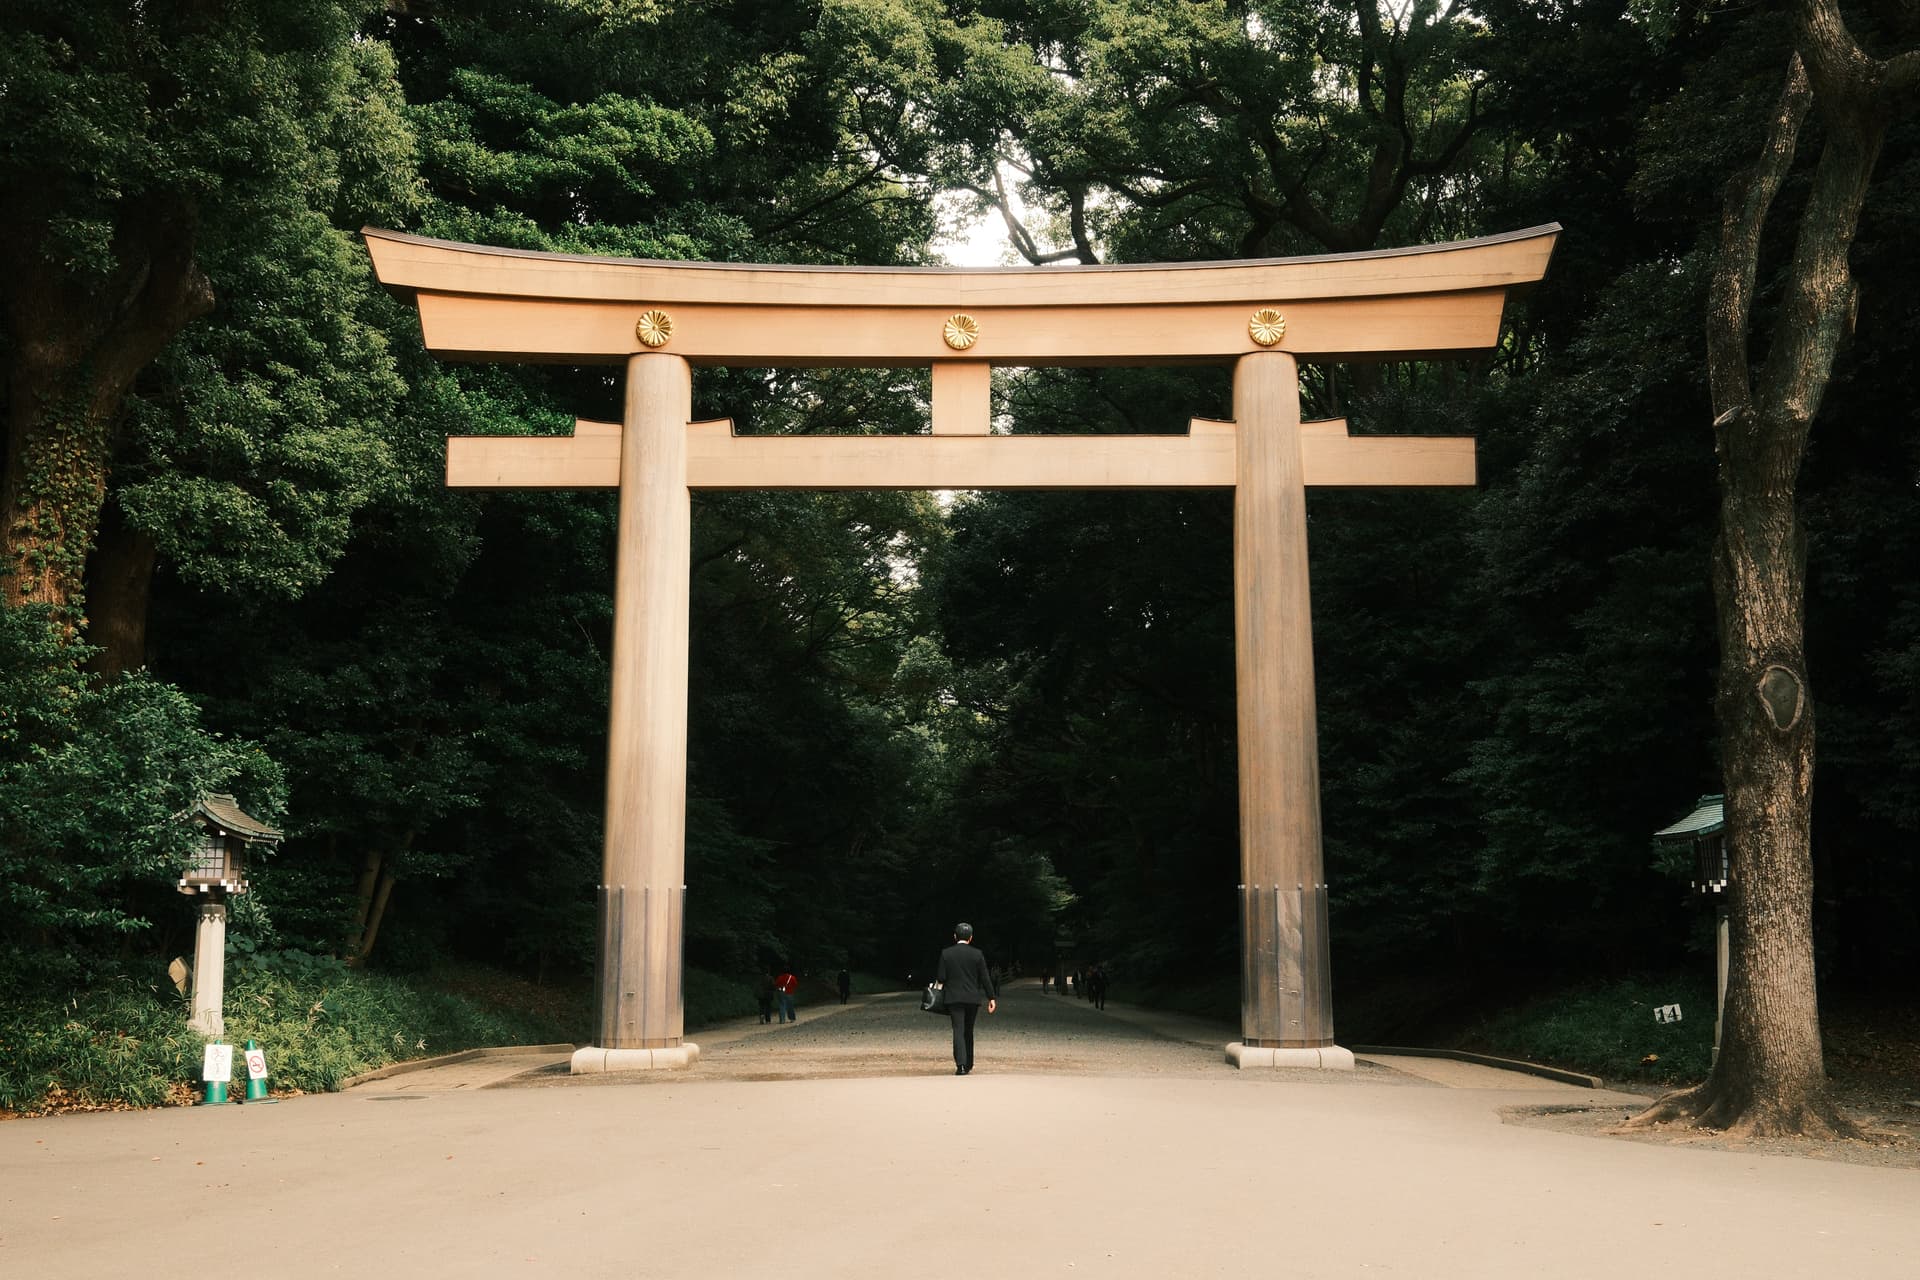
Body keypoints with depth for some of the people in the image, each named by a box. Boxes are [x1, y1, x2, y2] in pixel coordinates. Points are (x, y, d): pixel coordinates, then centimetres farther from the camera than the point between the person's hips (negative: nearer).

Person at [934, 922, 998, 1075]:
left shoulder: (946, 953, -4)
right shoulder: (977, 954, -3)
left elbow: (941, 977, -4)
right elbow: (985, 978, -1)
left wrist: (941, 985, 18)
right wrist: (991, 997, 5)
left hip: (954, 998, -1)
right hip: (973, 998, 1)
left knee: (958, 1031, -4)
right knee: (968, 1031, 14)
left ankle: (961, 1065, -19)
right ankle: (968, 1066, 20)